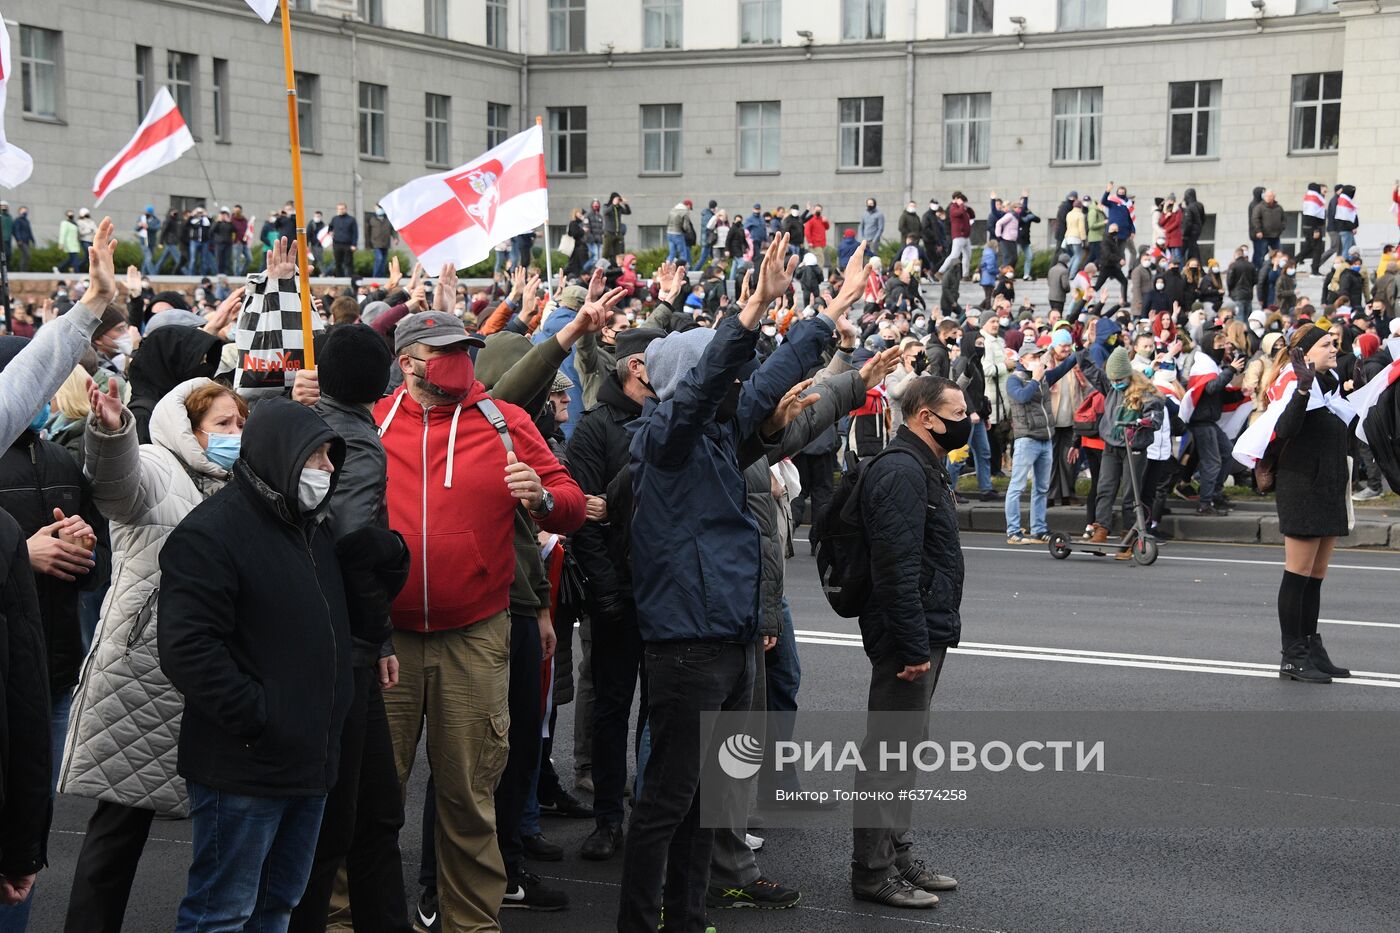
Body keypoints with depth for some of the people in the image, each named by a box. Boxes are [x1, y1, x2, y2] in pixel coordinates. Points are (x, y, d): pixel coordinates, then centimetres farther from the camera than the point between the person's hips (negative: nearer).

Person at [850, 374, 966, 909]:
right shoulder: (901, 472, -19)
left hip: (925, 633, 11)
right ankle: (872, 871, 5)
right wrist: (914, 646, -25)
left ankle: (900, 858, 28)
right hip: (907, 637, -11)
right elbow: (896, 569, -25)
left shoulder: (923, 468, 16)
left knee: (904, 748, 17)